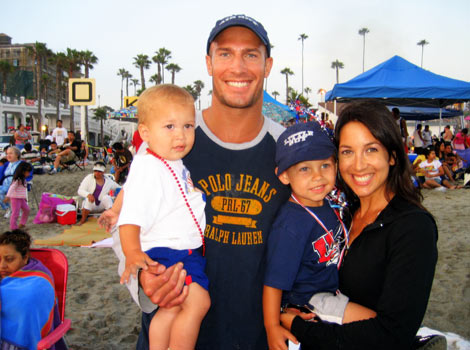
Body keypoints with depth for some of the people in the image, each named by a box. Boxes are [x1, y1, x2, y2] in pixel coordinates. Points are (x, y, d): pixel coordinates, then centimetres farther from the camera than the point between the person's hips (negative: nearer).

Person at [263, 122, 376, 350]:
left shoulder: (325, 205, -4)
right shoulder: (291, 225, -29)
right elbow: (274, 280, -26)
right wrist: (272, 327, -24)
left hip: (331, 289, 9)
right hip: (306, 301, -9)